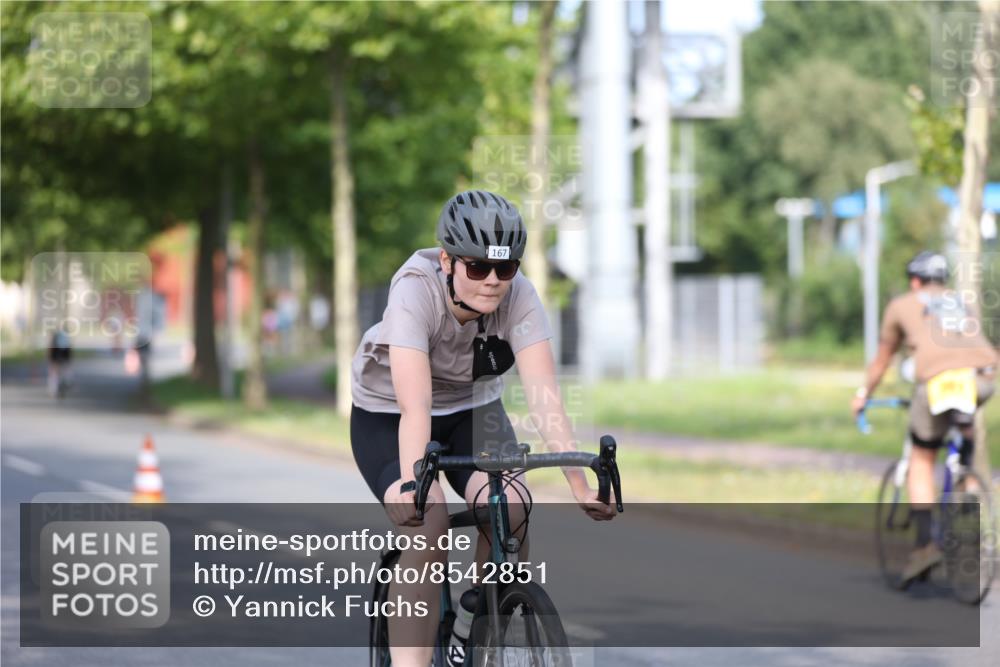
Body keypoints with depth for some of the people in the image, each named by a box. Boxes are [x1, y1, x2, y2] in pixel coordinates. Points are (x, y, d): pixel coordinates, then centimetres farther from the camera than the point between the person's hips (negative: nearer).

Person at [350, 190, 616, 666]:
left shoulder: (519, 297, -24)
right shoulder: (416, 291, -33)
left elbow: (543, 395, -31)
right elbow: (415, 405, -42)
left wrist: (580, 485, -40)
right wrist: (412, 487, -56)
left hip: (472, 410, 3)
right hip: (387, 417, -3)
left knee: (510, 513, -23)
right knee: (428, 527, -28)